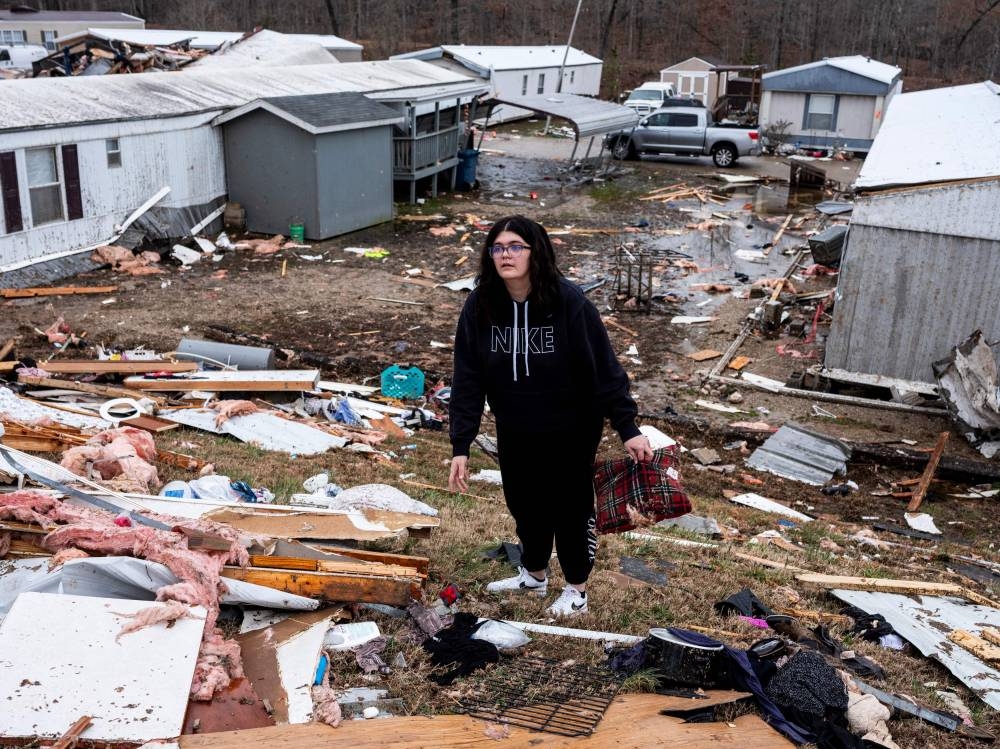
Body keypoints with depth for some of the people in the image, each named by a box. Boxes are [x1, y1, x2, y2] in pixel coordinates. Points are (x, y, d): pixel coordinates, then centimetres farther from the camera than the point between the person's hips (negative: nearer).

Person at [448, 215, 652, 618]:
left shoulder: (569, 302, -24)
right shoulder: (479, 306, -13)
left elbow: (604, 368, -18)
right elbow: (467, 380, -9)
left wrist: (628, 429, -18)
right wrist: (461, 446, -12)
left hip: (571, 430, -4)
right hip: (514, 432, 4)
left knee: (571, 508, 13)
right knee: (525, 505, 21)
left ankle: (576, 589, 36)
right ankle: (533, 574, 46)